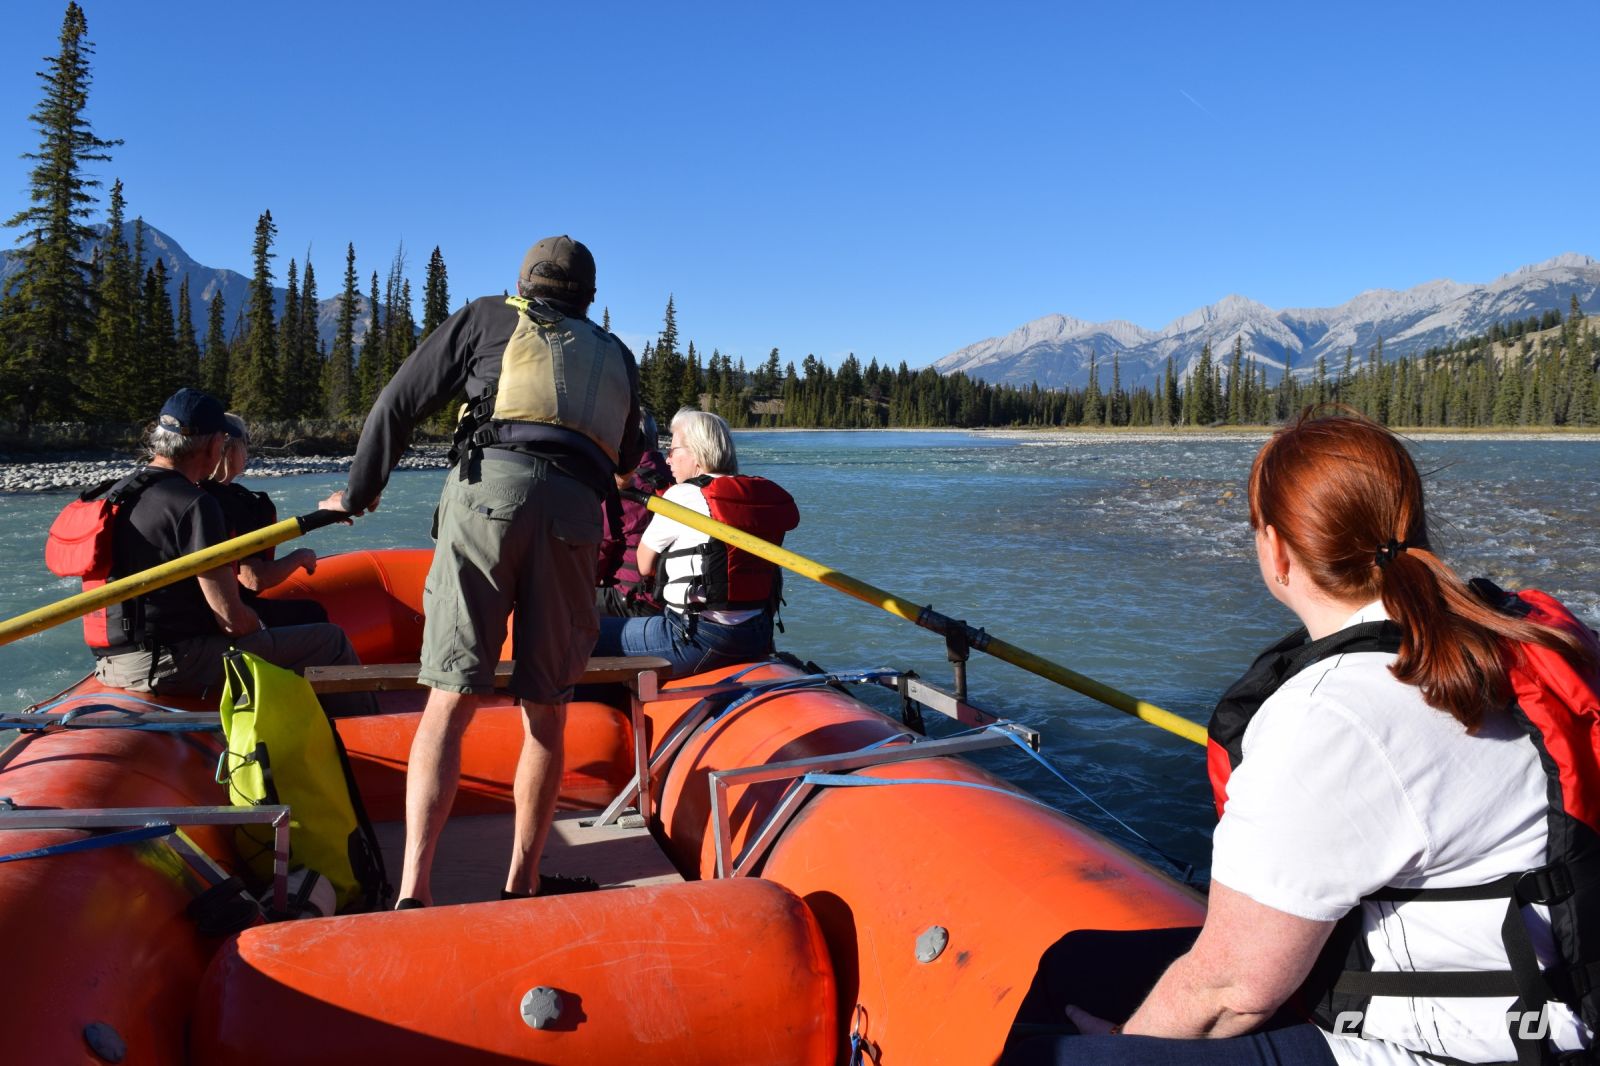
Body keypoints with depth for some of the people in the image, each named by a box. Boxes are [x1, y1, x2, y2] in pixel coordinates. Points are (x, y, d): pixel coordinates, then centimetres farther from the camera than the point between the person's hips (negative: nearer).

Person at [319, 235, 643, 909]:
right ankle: (523, 884, 18)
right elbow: (626, 457, 43)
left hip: (489, 487, -2)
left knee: (451, 701, -2)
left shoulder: (487, 317, 23)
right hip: (575, 513, 2)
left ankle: (413, 891, -11)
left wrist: (358, 493, 30)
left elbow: (398, 404, 19)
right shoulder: (616, 356, 31)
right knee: (545, 712, 11)